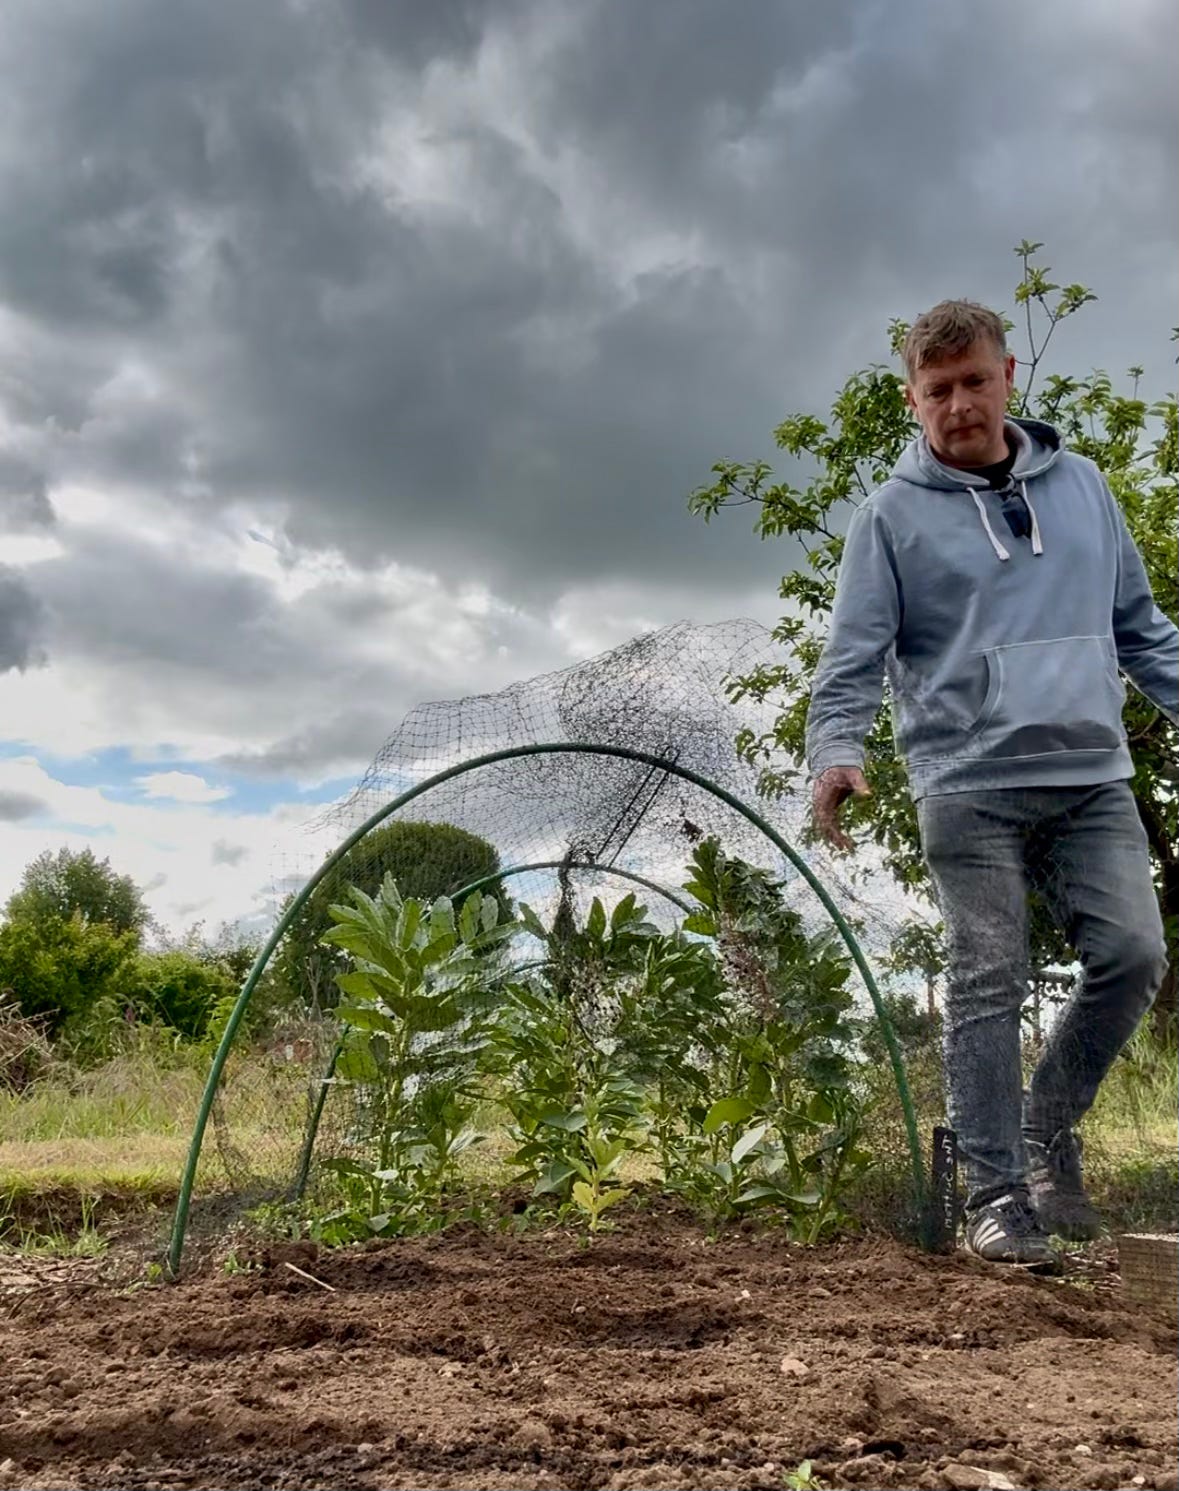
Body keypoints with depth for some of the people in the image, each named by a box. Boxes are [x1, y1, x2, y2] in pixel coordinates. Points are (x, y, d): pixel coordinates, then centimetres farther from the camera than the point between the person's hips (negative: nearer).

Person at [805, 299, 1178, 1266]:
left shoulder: (1080, 484, 15)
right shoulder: (893, 516, 3)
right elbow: (854, 657, -3)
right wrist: (837, 750, -20)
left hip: (1092, 776, 4)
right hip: (968, 786, -4)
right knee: (988, 988, -2)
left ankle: (1051, 1126, 20)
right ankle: (998, 1194, 10)